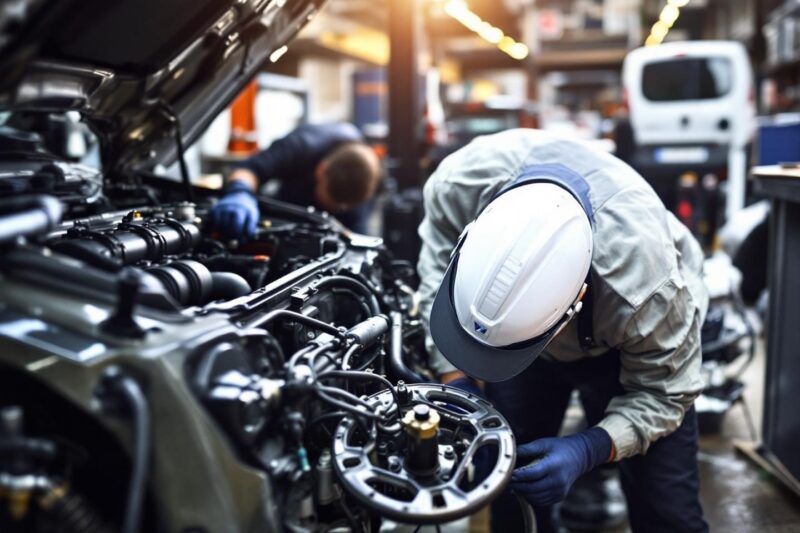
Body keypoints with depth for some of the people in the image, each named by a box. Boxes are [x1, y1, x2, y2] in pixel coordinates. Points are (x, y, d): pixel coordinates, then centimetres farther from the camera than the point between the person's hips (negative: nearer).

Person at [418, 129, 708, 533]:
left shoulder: (646, 279, -42)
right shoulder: (460, 180, -36)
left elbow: (663, 389, -23)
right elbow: (436, 267, -16)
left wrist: (587, 450, -38)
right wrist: (456, 378, -24)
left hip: (628, 342, -2)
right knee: (505, 487, 3)